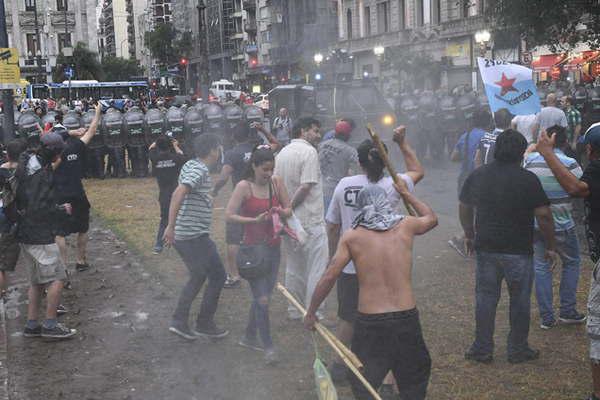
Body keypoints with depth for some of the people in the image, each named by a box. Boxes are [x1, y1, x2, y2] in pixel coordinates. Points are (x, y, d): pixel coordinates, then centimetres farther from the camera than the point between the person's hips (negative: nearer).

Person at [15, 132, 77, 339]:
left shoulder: (29, 166, 9)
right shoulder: (41, 174, -20)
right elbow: (39, 209, -25)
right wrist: (62, 210, -12)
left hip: (26, 234, 10)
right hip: (40, 236, -10)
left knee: (37, 281, 17)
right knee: (57, 278, -3)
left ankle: (31, 325, 22)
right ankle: (50, 325, 2)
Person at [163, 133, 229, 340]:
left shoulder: (191, 165, 11)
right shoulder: (200, 170, -18)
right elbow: (179, 192, -32)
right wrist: (171, 226, -33)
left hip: (183, 235, 10)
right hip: (195, 236, -10)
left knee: (198, 277, 21)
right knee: (217, 276, 4)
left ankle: (179, 321, 19)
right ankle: (204, 324, 12)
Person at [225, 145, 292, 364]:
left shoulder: (276, 183, 1)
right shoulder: (244, 187, -12)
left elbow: (289, 210, 8)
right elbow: (229, 215, -16)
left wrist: (282, 211, -15)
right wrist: (255, 220, -25)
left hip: (273, 248, 6)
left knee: (263, 295, 16)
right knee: (262, 299, -6)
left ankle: (249, 337, 33)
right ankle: (268, 346, 5)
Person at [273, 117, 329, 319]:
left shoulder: (282, 153, 12)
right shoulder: (309, 152, -13)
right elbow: (306, 186, -21)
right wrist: (289, 207, -12)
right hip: (310, 221, -8)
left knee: (294, 266, 17)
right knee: (316, 267, -1)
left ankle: (294, 310, 24)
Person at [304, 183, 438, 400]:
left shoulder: (351, 236, -1)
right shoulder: (405, 226, 2)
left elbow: (328, 278, -4)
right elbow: (431, 218, 25)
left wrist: (311, 313, 7)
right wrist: (406, 193, 37)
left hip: (369, 322, -1)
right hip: (406, 318, 1)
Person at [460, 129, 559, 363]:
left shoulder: (477, 176, 4)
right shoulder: (528, 179, -11)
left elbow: (464, 208, 13)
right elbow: (544, 215, -12)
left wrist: (469, 236, 26)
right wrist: (550, 247, -1)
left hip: (485, 249, 4)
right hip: (519, 251, -4)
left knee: (485, 298, 11)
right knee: (520, 300, 9)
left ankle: (482, 349, 17)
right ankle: (518, 350, 18)